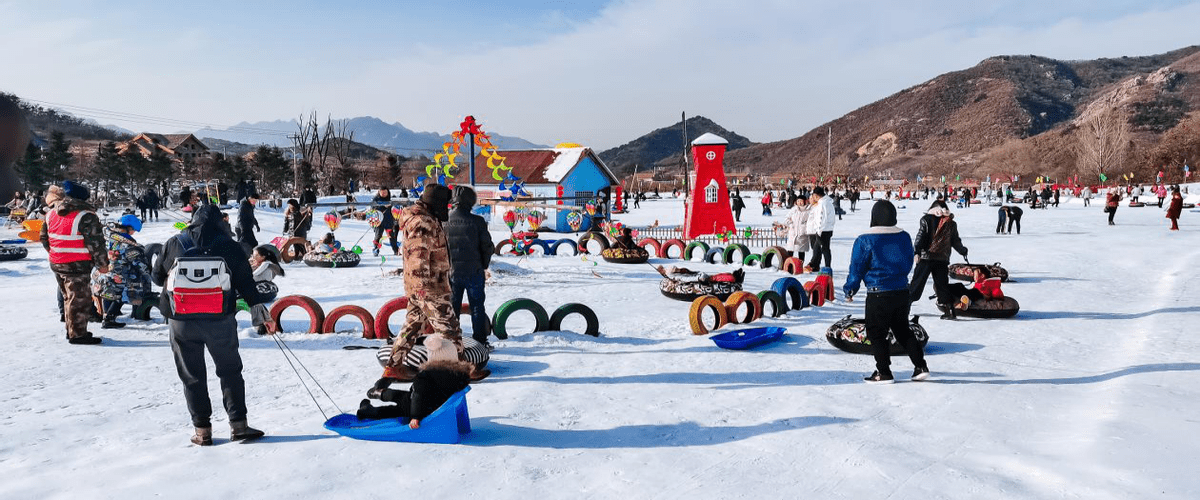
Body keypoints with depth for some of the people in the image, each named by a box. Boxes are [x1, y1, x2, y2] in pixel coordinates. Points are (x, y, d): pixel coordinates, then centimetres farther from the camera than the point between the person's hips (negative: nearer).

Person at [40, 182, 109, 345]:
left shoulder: (51, 214, 8)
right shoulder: (86, 216, -17)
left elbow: (44, 238, 18)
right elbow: (96, 243, -15)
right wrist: (102, 264, -6)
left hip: (56, 264, 8)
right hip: (77, 266, -8)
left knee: (69, 297, 20)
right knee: (80, 299, 0)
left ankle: (72, 329, 30)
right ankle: (77, 334, 4)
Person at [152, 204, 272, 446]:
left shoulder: (173, 244, 1)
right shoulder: (230, 246, -4)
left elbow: (157, 277, 13)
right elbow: (245, 280, -2)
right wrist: (256, 303, 9)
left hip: (181, 320, 1)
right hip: (220, 320, -1)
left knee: (192, 376, 11)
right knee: (230, 372, 11)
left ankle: (202, 430, 13)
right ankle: (238, 424, 7)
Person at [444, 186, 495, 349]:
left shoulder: (445, 221, -4)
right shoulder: (477, 221, -12)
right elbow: (488, 247, -7)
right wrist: (483, 266, 9)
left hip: (452, 272, 2)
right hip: (474, 272, -2)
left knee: (451, 306, 14)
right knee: (477, 306, 8)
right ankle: (480, 341, 12)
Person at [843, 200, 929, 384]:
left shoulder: (865, 241, -14)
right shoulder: (904, 237, 4)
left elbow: (856, 269, -9)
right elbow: (908, 264, 15)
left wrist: (849, 290, 5)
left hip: (878, 295, -6)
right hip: (902, 292, 6)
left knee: (876, 333, 6)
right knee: (903, 330, 20)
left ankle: (884, 372, 7)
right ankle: (920, 366, 19)